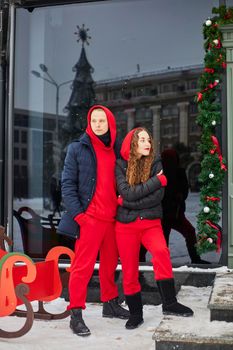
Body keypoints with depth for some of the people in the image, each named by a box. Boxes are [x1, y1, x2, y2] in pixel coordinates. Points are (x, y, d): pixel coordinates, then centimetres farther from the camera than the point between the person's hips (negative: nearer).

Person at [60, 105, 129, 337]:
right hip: (89, 218, -5)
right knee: (83, 266, -5)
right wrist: (77, 214, -13)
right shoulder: (78, 149, -1)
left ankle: (110, 304, 30)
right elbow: (67, 184, -5)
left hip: (113, 218, 5)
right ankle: (75, 314, 3)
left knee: (110, 264, 15)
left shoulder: (116, 150, 12)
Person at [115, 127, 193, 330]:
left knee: (161, 252, -28)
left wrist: (126, 202, -12)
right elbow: (127, 193, -14)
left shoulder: (155, 165, 2)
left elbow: (158, 196, -9)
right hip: (126, 225, 0)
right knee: (129, 271, 4)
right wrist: (158, 180, -12)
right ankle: (135, 314, 22)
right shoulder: (120, 165, -1)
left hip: (151, 223, 0)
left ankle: (169, 303, -18)